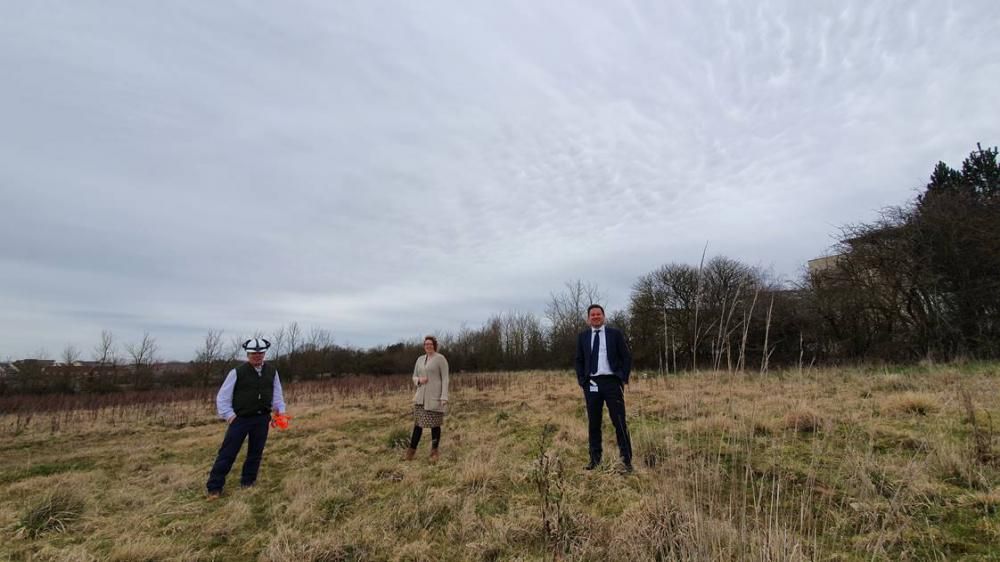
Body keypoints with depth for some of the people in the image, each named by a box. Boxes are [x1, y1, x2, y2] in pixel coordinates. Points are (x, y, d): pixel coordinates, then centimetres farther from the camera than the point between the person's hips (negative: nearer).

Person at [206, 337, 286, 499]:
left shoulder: (272, 371, 2)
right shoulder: (237, 372, -10)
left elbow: (277, 393, 11)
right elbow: (222, 397, -4)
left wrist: (280, 410, 1)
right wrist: (229, 415, -12)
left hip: (262, 419, 4)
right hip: (240, 418, -3)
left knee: (256, 452, 13)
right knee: (228, 453, 1)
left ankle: (247, 482, 29)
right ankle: (214, 487, 13)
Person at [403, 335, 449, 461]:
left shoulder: (441, 359, -7)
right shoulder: (420, 359, 11)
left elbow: (445, 378, -10)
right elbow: (414, 377, 16)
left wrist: (444, 397, -17)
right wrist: (419, 380, -9)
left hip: (435, 397, -5)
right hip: (421, 397, 5)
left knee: (435, 424, 2)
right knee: (418, 423, 7)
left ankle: (434, 452, 15)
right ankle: (411, 452, 14)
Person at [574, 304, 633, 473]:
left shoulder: (615, 334, 2)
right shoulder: (583, 337, 8)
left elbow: (626, 357, 3)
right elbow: (579, 361, 13)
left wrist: (623, 379, -4)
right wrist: (582, 381, 4)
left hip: (612, 382, -2)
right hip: (591, 384, 3)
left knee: (619, 422, -2)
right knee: (593, 423, 9)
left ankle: (626, 460, 7)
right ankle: (595, 459, 20)